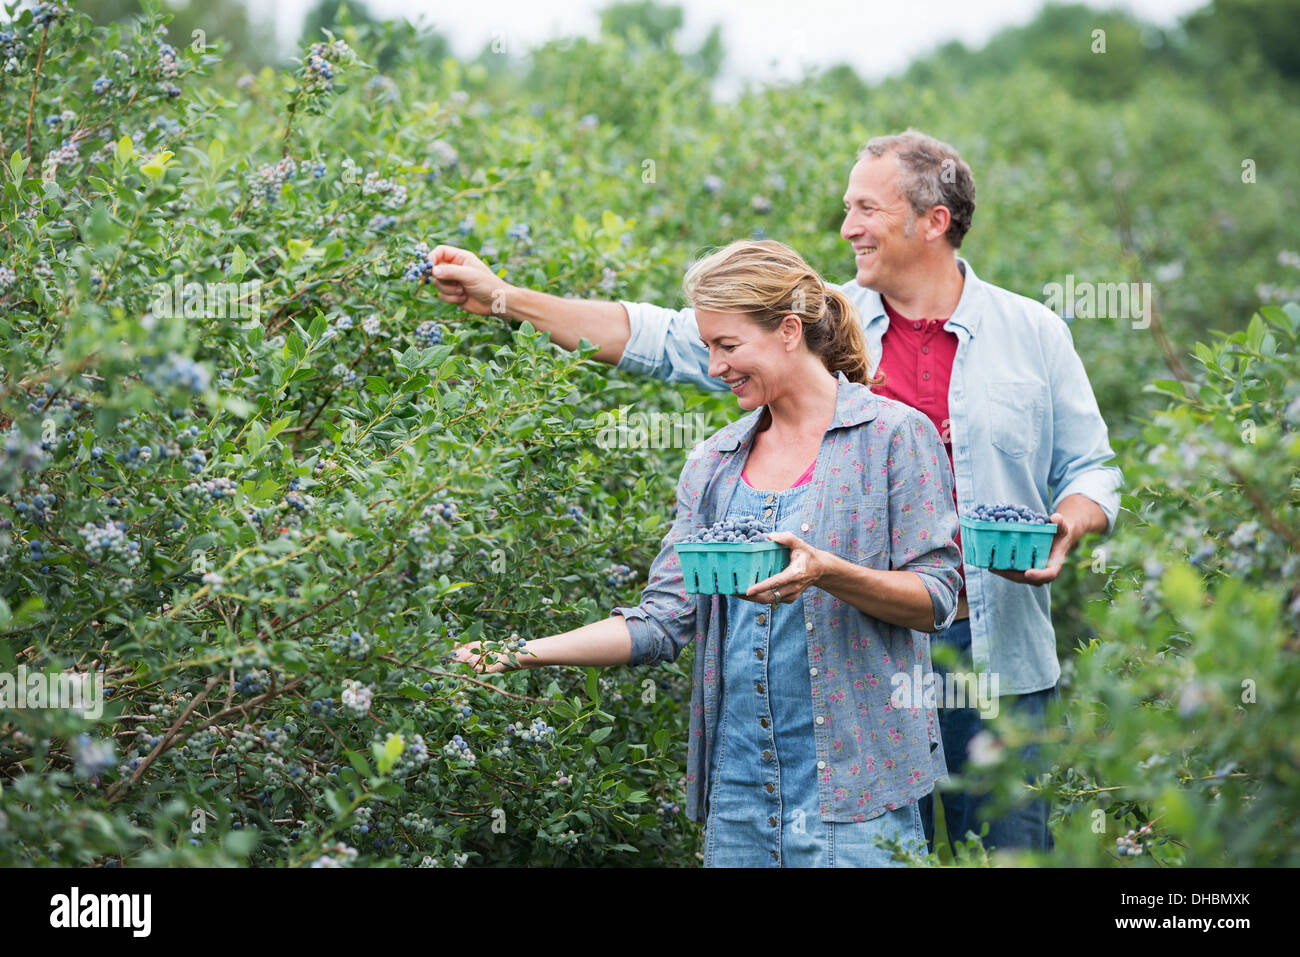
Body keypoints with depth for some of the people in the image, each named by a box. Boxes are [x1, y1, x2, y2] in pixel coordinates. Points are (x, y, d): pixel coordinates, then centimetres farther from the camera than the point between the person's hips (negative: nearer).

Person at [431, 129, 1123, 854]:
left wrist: (1065, 528, -14)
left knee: (1005, 848, 2)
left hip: (993, 654, -1)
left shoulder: (1034, 333, 4)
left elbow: (1089, 470, 10)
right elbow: (668, 341, 4)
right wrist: (503, 297, -1)